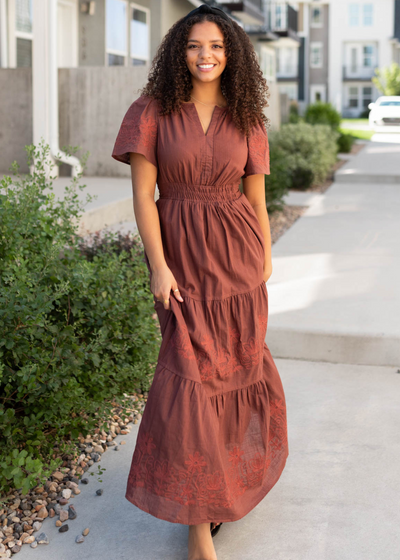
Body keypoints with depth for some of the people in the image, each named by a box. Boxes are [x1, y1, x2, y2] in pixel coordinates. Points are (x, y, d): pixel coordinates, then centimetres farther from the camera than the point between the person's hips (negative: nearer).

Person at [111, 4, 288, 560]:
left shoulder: (246, 120, 3)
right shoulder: (153, 112, -4)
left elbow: (256, 199, 8)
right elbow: (143, 194, -8)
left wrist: (266, 261, 10)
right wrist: (159, 267, -14)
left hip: (236, 251, 2)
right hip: (179, 252, -2)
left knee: (237, 358, 11)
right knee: (192, 366, -5)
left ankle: (238, 460, 42)